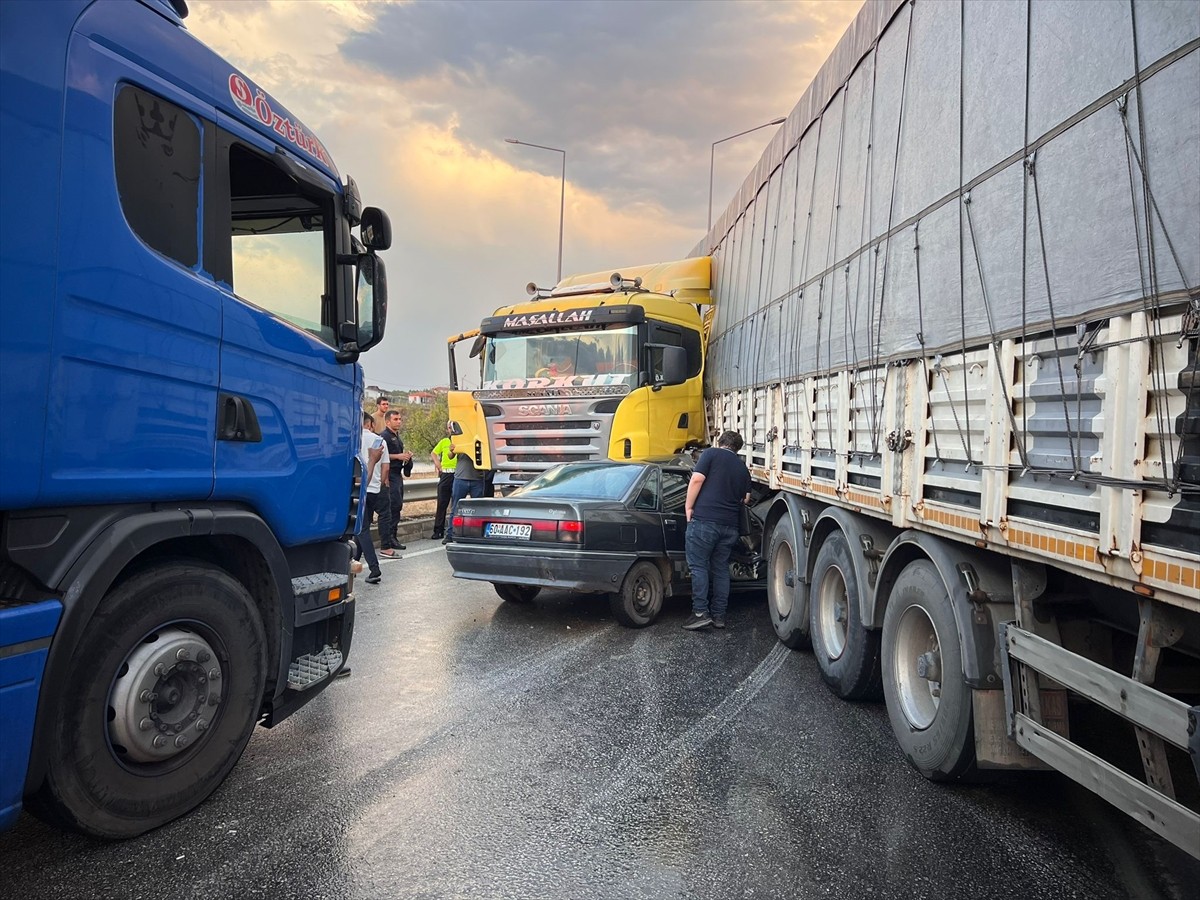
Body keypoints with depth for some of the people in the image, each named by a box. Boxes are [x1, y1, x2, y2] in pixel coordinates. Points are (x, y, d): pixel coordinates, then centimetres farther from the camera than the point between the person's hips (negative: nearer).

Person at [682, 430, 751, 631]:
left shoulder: (711, 453, 2)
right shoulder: (742, 467, 17)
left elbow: (697, 480, -9)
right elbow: (746, 499, 19)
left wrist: (688, 507, -3)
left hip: (704, 519, -5)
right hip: (730, 524, 5)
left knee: (698, 565, 0)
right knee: (721, 568, 11)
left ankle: (701, 612, -5)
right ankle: (719, 614, 12)